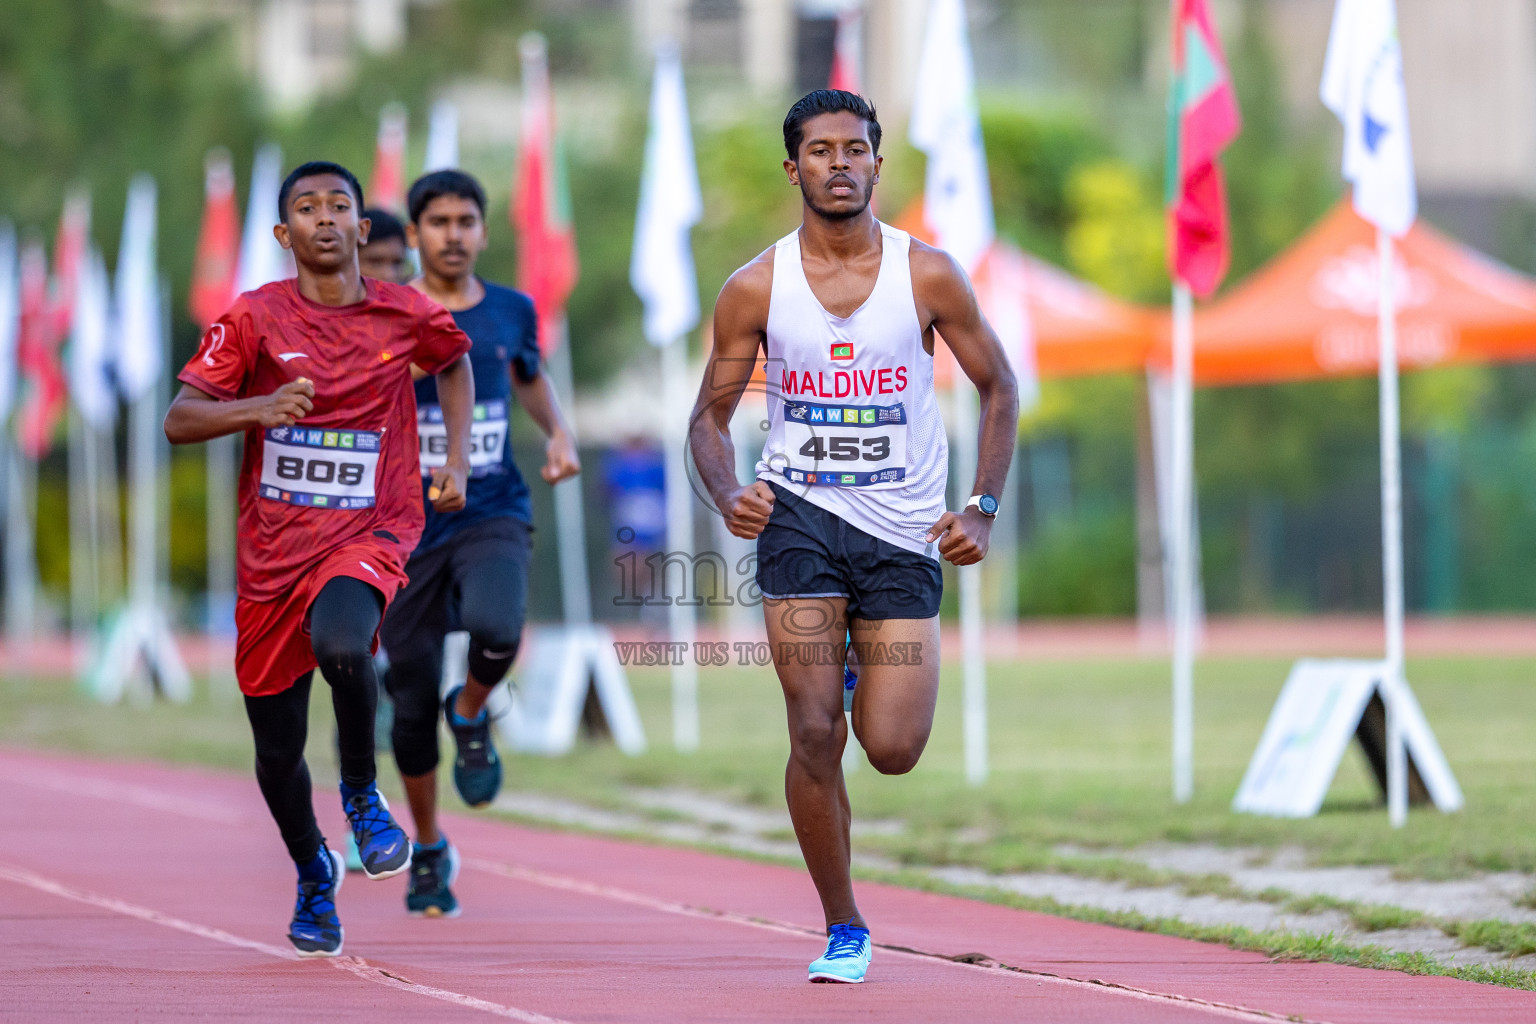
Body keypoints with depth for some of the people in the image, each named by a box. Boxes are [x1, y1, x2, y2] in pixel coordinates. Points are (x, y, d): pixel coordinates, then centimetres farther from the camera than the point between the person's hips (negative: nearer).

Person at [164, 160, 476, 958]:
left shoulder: (407, 317, 0)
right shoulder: (254, 318, -3)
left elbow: (454, 364, 23)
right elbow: (178, 420, -7)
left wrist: (456, 458, 10)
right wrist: (257, 408, -24)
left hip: (369, 536, -1)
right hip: (272, 550, 1)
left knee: (341, 646, -35)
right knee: (277, 749, 7)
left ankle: (362, 794, -7)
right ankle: (313, 874, 36)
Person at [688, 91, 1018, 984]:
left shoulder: (929, 275, -4)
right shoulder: (757, 289, -2)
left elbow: (999, 388, 5)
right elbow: (712, 415, 5)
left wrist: (983, 509, -5)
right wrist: (728, 495, -16)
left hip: (905, 533, 0)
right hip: (799, 514, 0)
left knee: (893, 750, -5)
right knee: (815, 734, -11)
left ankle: (865, 670, 33)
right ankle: (844, 930, 6)